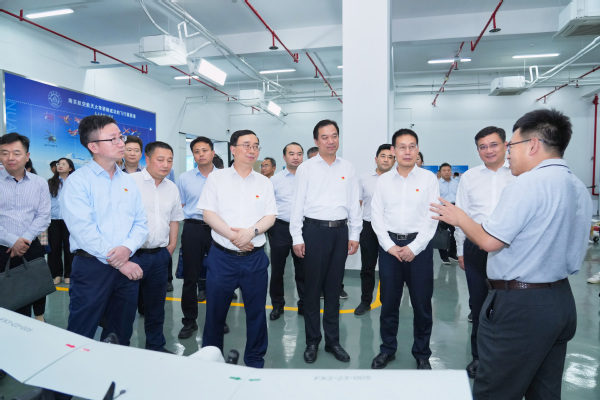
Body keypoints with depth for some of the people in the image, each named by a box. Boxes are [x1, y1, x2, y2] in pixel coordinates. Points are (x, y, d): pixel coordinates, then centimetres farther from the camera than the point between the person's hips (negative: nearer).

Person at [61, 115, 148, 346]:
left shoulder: (128, 181, 10)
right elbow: (83, 230, -16)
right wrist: (119, 263, -15)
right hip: (92, 266, -5)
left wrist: (128, 248, -13)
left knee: (122, 333, 17)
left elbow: (141, 223, 7)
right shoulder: (77, 181, -7)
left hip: (128, 265, 5)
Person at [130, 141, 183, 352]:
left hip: (160, 255, 5)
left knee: (156, 305, 17)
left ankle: (156, 347, 32)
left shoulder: (172, 188, 11)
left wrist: (172, 245, 10)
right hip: (133, 254, -5)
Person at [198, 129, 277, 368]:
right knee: (215, 311, 9)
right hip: (222, 256, -1)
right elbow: (208, 213, -4)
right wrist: (232, 236, -15)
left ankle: (255, 360, 28)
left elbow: (270, 216, 2)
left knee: (256, 311, 9)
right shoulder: (216, 178, 3)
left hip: (255, 257, 2)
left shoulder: (264, 182, 8)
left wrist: (251, 231, -16)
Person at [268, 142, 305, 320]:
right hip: (280, 228, 0)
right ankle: (277, 304, 26)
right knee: (277, 269, 9)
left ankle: (304, 305, 25)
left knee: (303, 270, 10)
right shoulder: (275, 179, 3)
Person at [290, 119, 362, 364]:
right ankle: (312, 341, 20)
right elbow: (298, 204, -1)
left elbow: (354, 204, 10)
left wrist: (354, 235, 6)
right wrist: (297, 238, -6)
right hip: (314, 230, -2)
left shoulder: (347, 169, 9)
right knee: (312, 288, 5)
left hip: (340, 231, 3)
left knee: (334, 288, 12)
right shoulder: (305, 169, 2)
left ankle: (333, 340, 26)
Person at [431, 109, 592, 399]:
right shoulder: (580, 189, 10)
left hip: (519, 305, -9)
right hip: (562, 299, 10)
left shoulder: (528, 183, -18)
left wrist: (458, 217, -5)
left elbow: (490, 241, -21)